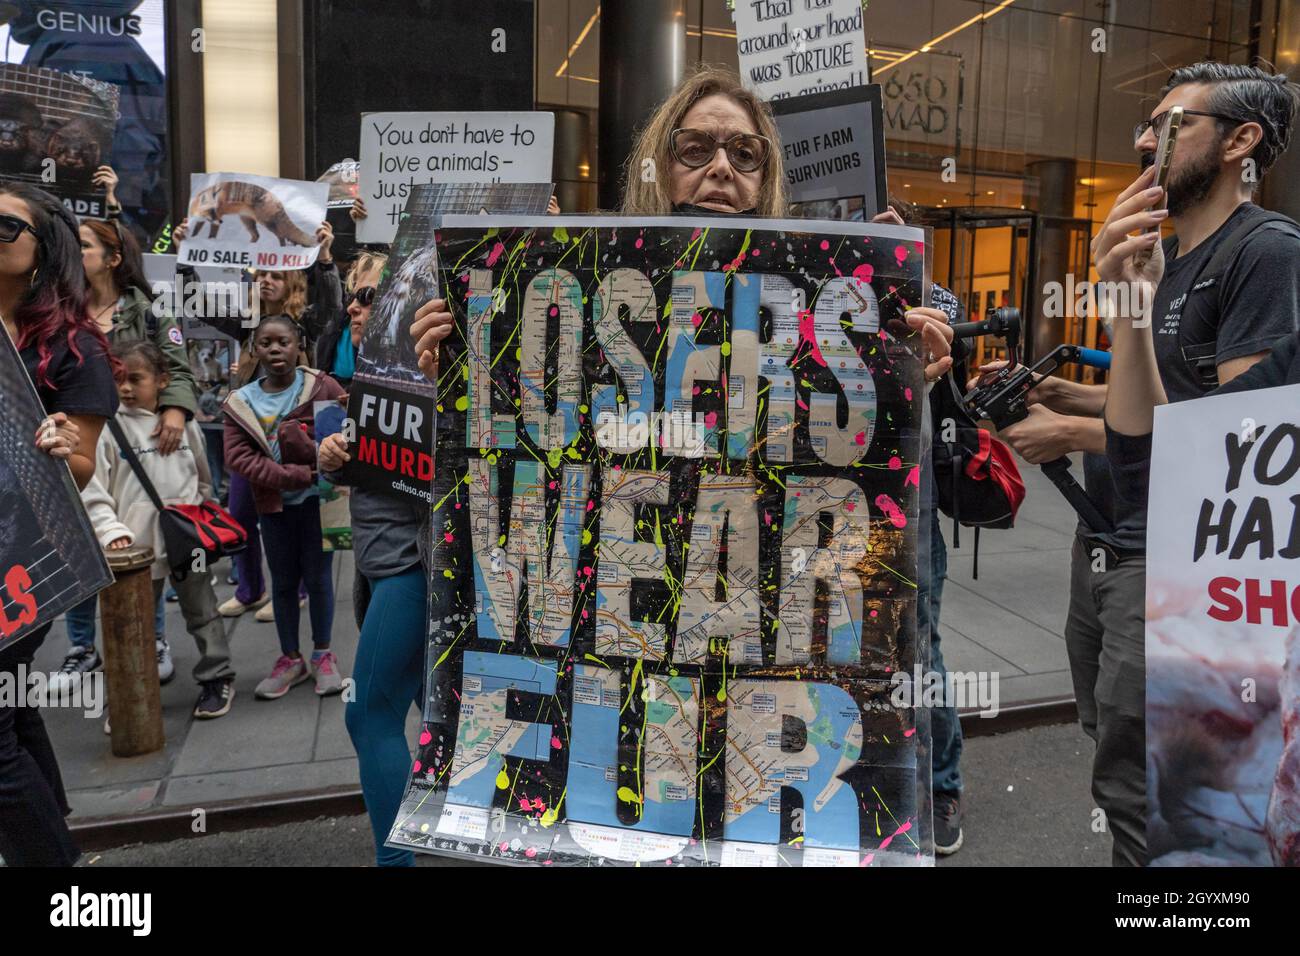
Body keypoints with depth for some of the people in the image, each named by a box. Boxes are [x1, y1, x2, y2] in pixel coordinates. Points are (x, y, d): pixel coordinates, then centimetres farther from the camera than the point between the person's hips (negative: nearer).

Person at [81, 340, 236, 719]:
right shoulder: (109, 429, -5)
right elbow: (93, 492, -7)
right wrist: (112, 530, -18)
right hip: (138, 544, -1)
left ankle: (217, 678, 28)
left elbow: (204, 479, 14)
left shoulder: (184, 423, 2)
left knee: (202, 613, 13)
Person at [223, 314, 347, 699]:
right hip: (274, 504, 3)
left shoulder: (322, 387, -7)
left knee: (317, 577, 5)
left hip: (317, 498, -3)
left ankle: (323, 656, 22)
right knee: (283, 582, 12)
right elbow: (237, 458, -10)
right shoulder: (240, 403, 0)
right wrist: (296, 475, -20)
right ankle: (291, 659, 26)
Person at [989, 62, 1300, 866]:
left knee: (1138, 792, -1)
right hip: (1106, 546, 9)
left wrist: (1073, 433, -14)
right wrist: (1049, 390, 6)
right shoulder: (1162, 254, 14)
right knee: (1113, 751, 21)